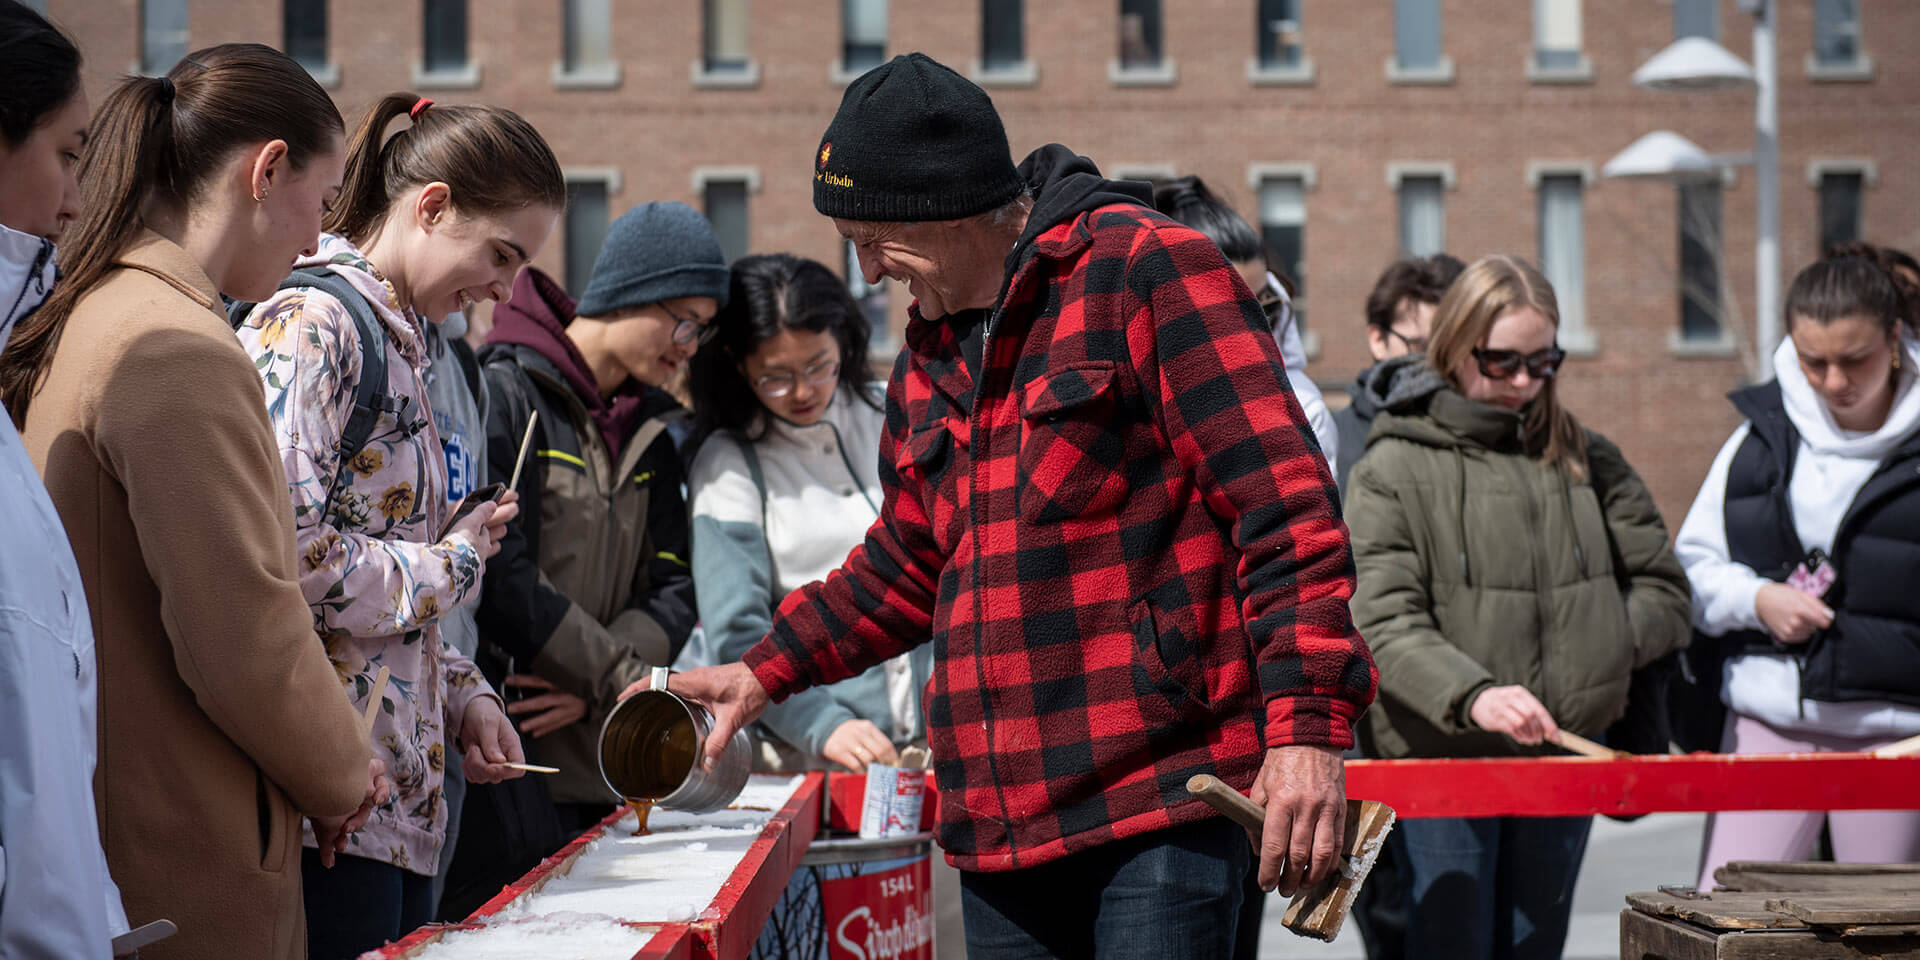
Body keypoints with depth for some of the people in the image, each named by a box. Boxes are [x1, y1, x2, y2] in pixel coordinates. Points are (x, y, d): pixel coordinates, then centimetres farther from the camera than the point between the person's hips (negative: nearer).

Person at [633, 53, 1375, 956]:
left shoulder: (1146, 270, -6)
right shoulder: (931, 352, 19)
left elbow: (1281, 501, -13)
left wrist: (1307, 725, -20)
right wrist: (767, 671, 21)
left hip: (1161, 804, -7)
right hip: (1001, 828, 8)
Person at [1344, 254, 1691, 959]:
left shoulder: (1586, 461, 12)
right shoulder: (1393, 470, -2)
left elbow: (1661, 585, 17)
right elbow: (1384, 624, -12)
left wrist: (1604, 648, -3)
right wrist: (1472, 696, -28)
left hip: (1566, 751, 4)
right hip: (1440, 761, -4)